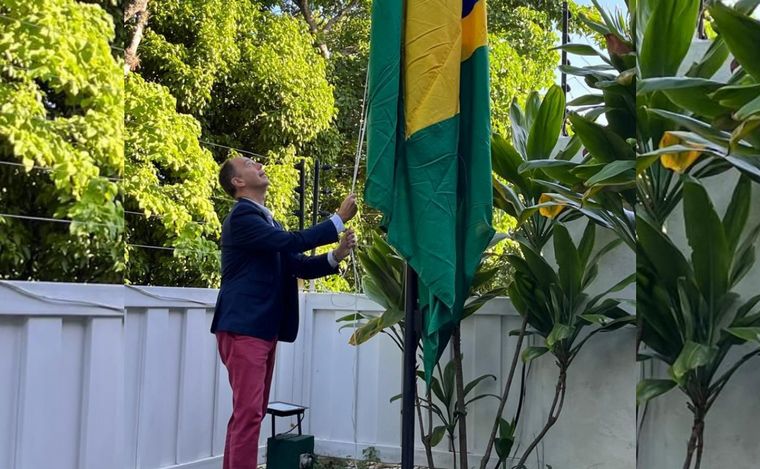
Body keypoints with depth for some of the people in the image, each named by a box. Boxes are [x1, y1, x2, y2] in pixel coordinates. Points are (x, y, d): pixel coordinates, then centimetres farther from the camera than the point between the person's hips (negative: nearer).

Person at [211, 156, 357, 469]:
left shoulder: (266, 220, 20)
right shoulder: (242, 216, -10)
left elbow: (297, 265, 14)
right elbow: (291, 241, -21)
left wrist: (335, 256, -3)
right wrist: (339, 219, -16)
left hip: (263, 329, 9)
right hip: (244, 329, -9)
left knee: (252, 412, 12)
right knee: (248, 412, -11)